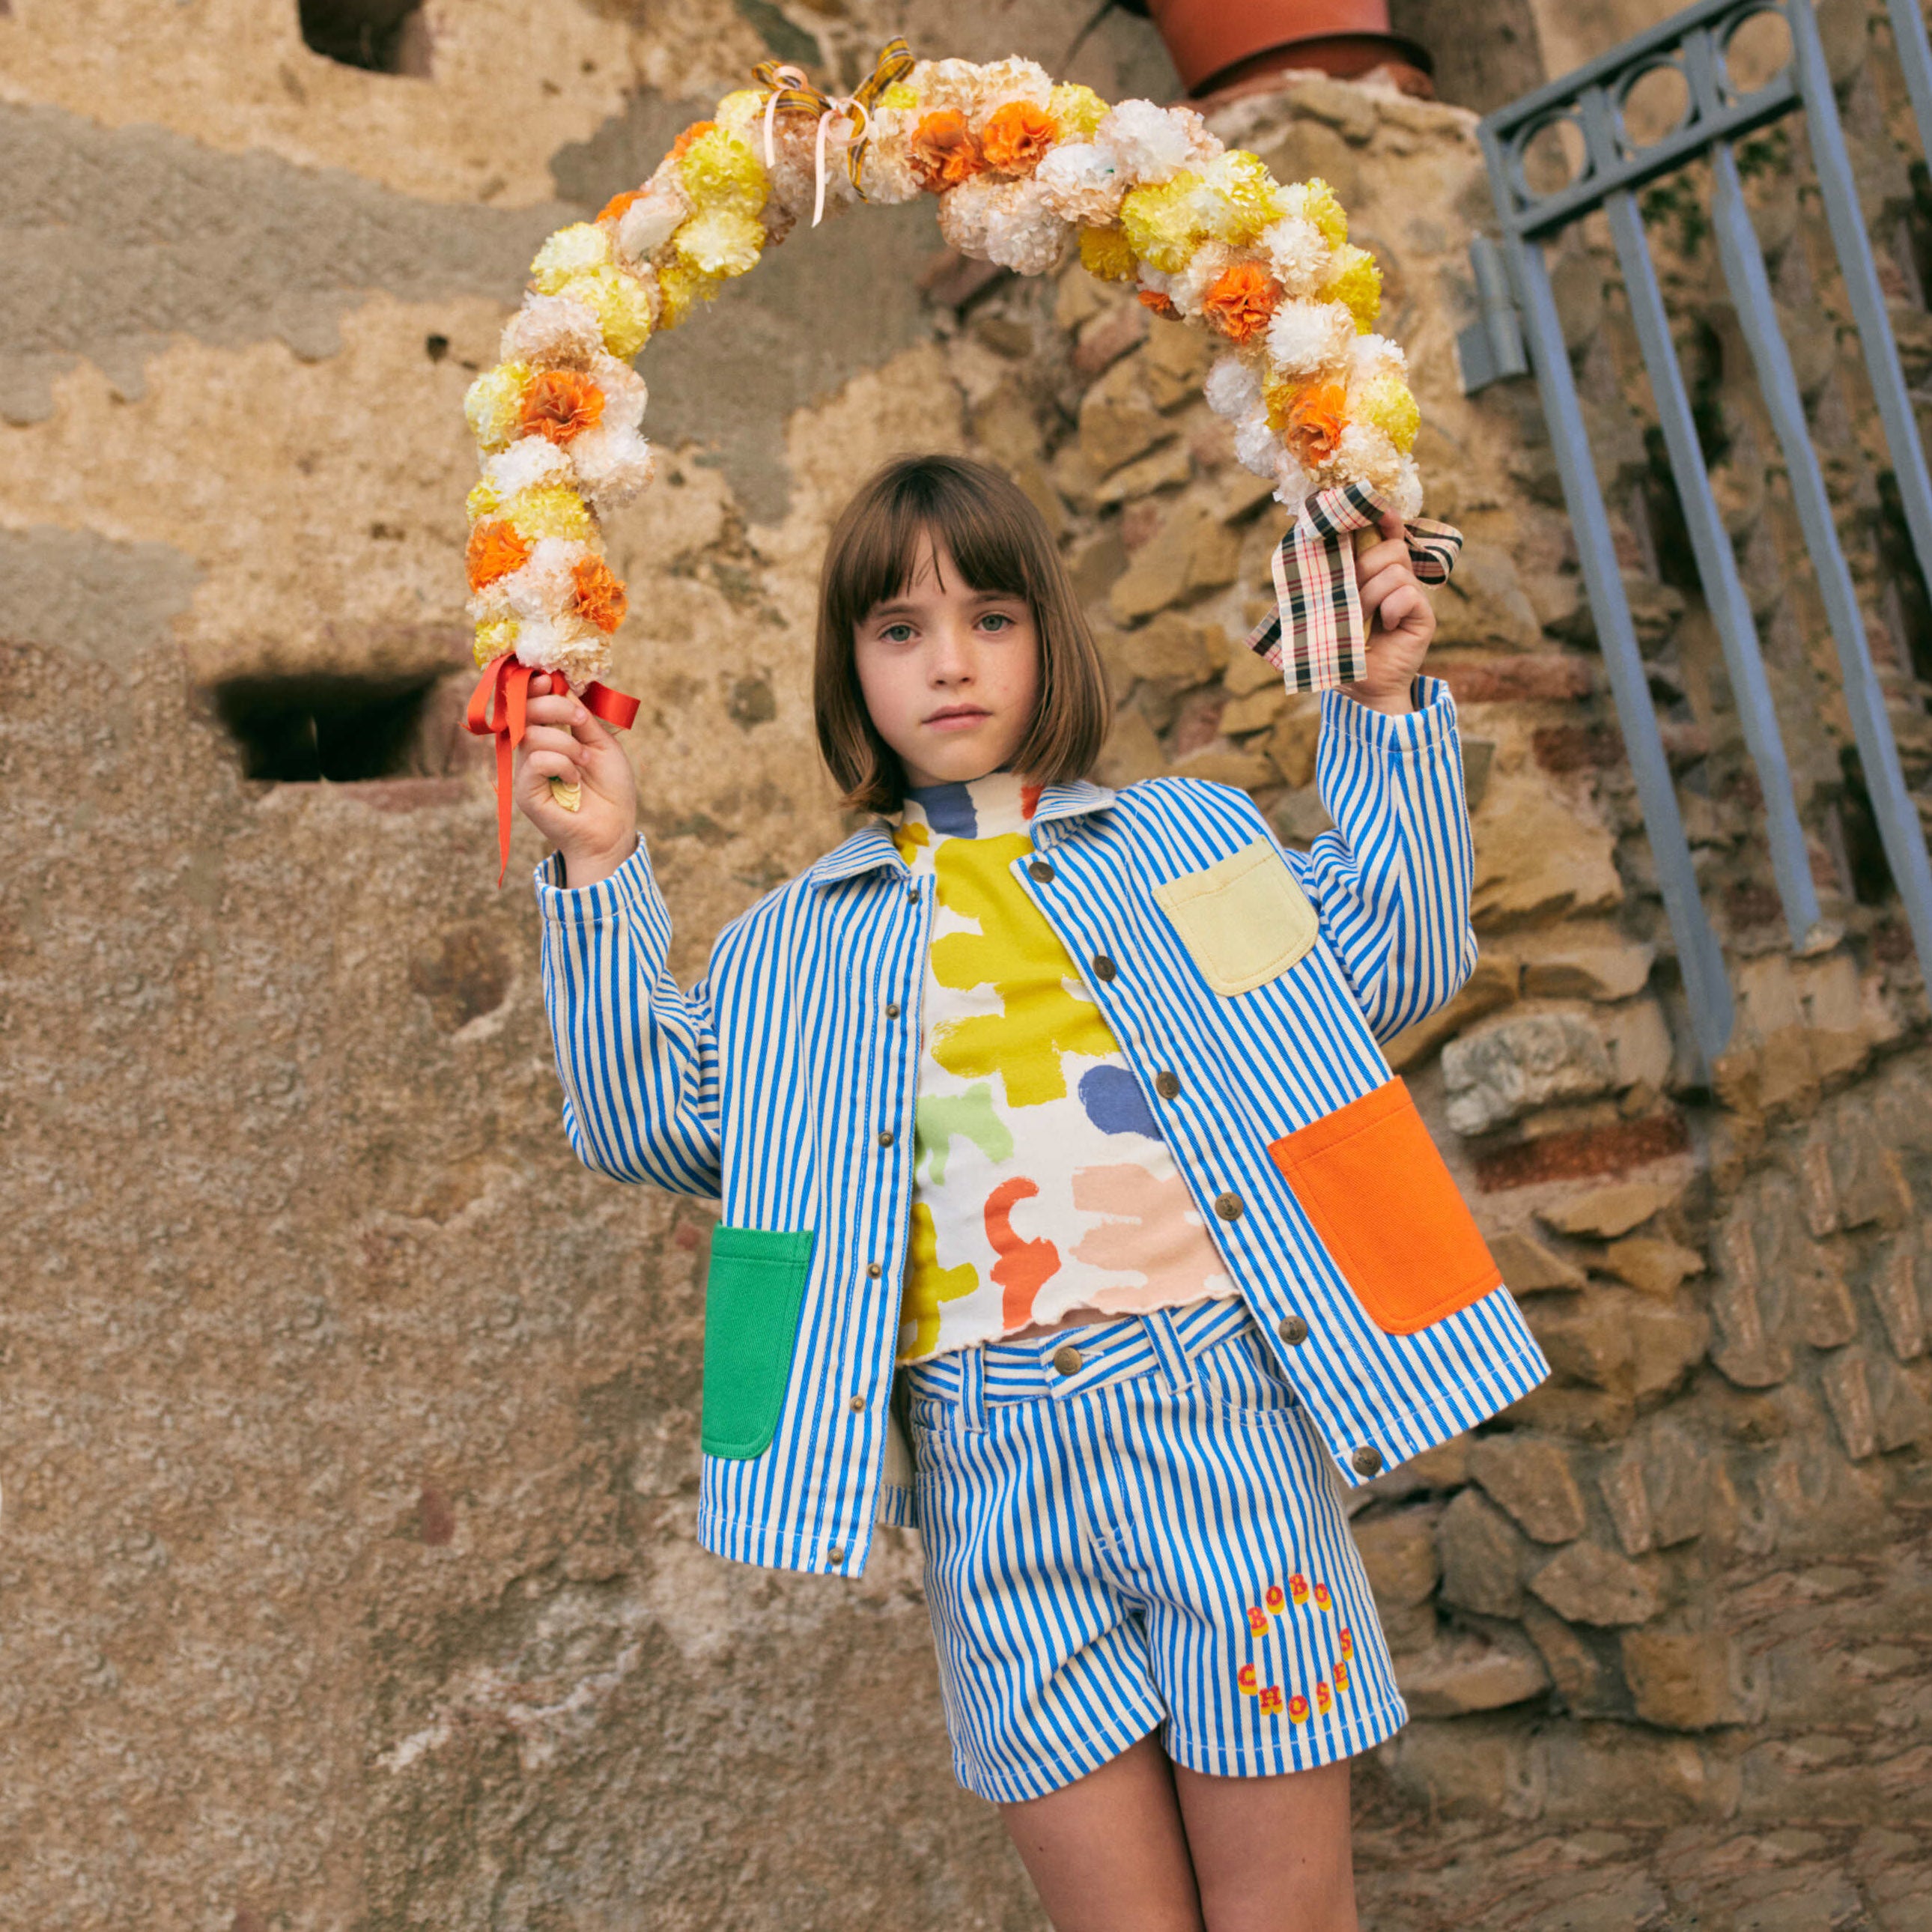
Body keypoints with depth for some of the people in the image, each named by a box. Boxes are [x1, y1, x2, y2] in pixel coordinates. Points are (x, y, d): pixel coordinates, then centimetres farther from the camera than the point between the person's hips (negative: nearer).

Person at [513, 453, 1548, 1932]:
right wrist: (602, 874, -1)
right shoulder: (799, 942, 15)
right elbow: (652, 1119, 6)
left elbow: (1400, 964, 6)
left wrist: (1387, 712, 0)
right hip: (990, 1461, 1)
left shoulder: (1188, 837, 14)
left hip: (1214, 1404, 0)